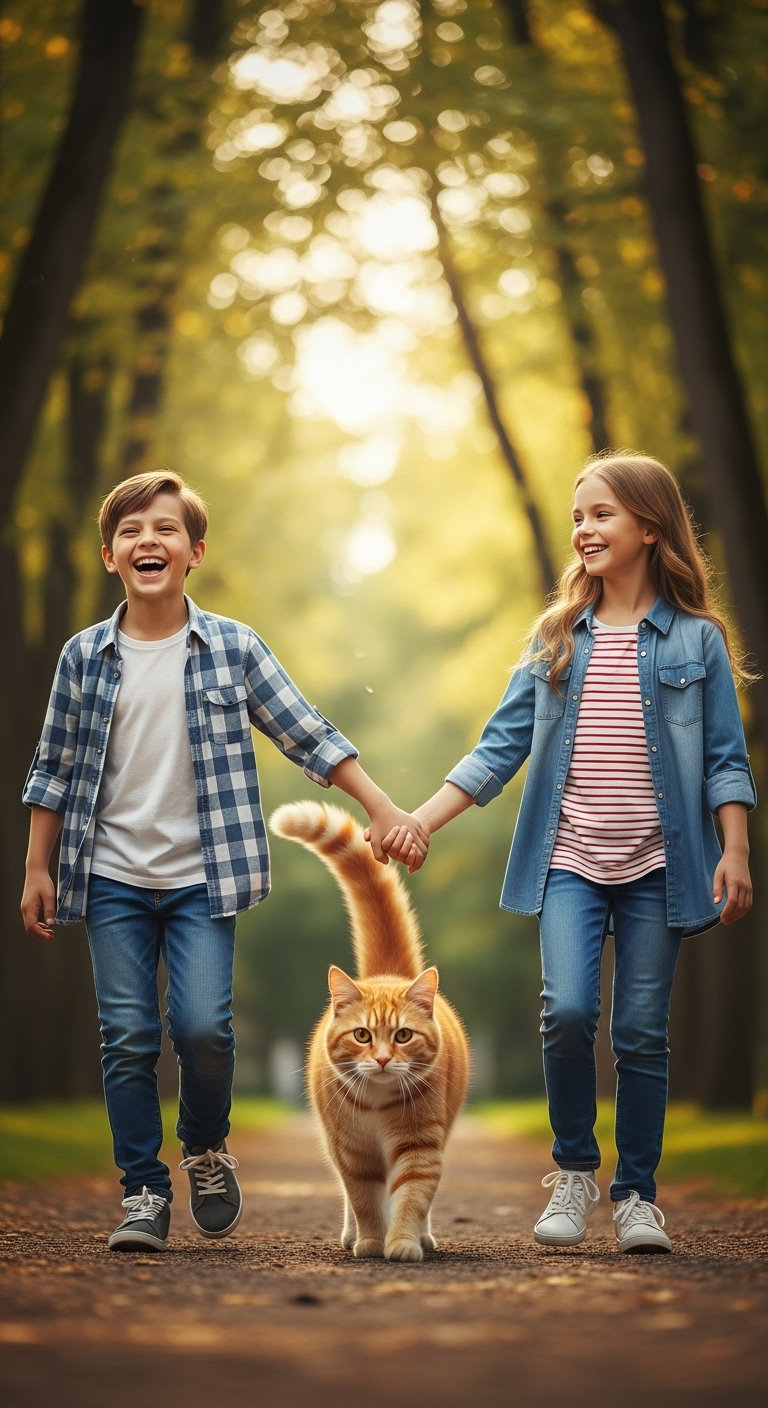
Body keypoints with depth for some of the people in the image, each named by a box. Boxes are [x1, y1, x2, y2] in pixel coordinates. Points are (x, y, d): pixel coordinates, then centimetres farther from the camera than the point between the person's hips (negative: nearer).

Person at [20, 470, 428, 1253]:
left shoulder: (233, 648, -1)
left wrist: (381, 808, -2)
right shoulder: (83, 657, 2)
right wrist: (37, 869, 6)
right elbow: (53, 770, 8)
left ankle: (207, 1152, 15)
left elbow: (309, 738, 3)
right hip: (112, 880, 1)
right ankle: (144, 1195, 11)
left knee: (202, 1025, -13)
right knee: (128, 1038, -1)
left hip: (201, 878, -1)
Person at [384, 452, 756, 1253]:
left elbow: (725, 758, 2)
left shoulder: (695, 639, 3)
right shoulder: (557, 638, 10)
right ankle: (573, 1170, 8)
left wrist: (735, 852, -8)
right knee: (567, 1010, -15)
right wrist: (421, 820, 2)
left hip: (657, 865, -1)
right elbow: (502, 747, 9)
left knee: (641, 1031, 2)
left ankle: (636, 1195, 16)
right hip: (570, 862, 1)